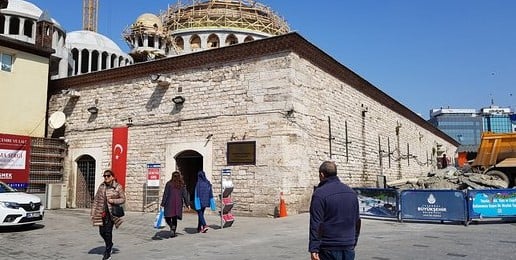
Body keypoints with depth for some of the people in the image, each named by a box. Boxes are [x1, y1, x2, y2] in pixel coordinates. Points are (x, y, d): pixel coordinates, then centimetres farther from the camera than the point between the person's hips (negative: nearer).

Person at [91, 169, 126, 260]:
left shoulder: (118, 187, -5)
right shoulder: (101, 186, 8)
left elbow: (123, 199, -1)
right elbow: (96, 199, 10)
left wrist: (113, 201, -16)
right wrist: (93, 212, 5)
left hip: (111, 213, -4)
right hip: (101, 213, 4)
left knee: (108, 231, -4)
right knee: (102, 231, 9)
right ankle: (109, 244, 38)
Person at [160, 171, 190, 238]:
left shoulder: (169, 184, -3)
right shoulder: (182, 185, 5)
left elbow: (165, 194, -5)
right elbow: (185, 195, 6)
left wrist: (163, 203, -2)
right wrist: (187, 204, 12)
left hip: (169, 204, -3)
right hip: (178, 205, 3)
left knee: (167, 217, 6)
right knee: (174, 218, 11)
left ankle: (172, 227, -20)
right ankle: (173, 232, 8)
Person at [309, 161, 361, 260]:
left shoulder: (319, 193, -11)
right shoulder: (351, 192, 10)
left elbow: (316, 224, -15)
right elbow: (357, 221, 16)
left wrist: (313, 249, -13)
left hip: (329, 248, -6)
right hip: (349, 247, 6)